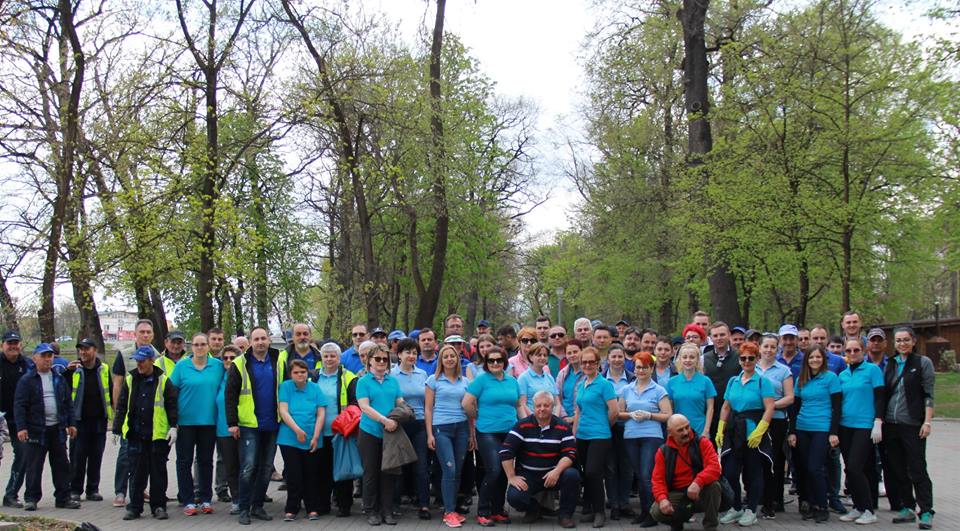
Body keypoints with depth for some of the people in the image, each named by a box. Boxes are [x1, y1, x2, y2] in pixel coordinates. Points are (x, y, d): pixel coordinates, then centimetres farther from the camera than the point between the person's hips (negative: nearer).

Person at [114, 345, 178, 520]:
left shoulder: (163, 380, -2)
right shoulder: (130, 379, 7)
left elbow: (172, 405, -1)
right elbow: (122, 406, 10)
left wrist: (173, 427, -7)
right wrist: (117, 429, 8)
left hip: (158, 434, -3)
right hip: (135, 435, 3)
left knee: (158, 472, 6)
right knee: (136, 473, 7)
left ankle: (159, 506, 14)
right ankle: (134, 507, 15)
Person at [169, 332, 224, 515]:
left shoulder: (218, 365, 3)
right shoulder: (181, 365, -1)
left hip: (209, 421, 1)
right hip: (186, 420, -1)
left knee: (206, 461, 9)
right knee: (184, 461, 3)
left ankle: (206, 500, 18)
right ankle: (187, 501, 10)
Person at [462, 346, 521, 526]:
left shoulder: (512, 381, 12)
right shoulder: (481, 380, -5)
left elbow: (518, 405, 20)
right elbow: (467, 403, -9)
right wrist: (479, 418, 1)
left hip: (510, 432, 5)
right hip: (488, 432, -5)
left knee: (504, 473, 9)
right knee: (493, 471, -13)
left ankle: (498, 510, 22)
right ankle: (482, 513, 0)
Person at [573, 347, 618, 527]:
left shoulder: (604, 384, -8)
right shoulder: (580, 385, 13)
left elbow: (613, 411, -11)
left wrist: (602, 425, 2)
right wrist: (574, 433, 13)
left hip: (599, 436, -7)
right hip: (582, 436, 7)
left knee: (593, 473, -12)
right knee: (586, 474, 10)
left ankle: (599, 511, 2)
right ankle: (588, 509, 19)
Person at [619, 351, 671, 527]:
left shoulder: (658, 391, 0)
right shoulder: (626, 390, 11)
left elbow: (668, 415, -4)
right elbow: (619, 413, 14)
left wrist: (648, 415, -15)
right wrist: (631, 415, -6)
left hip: (651, 436, -4)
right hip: (631, 437, 4)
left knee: (647, 476, -10)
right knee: (639, 476, 9)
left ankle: (652, 513, -2)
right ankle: (644, 511, 19)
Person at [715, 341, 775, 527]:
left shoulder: (763, 381, -4)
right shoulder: (733, 381, 11)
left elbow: (769, 409, -11)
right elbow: (725, 408, 15)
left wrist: (759, 432, -19)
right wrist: (720, 430, 6)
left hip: (754, 433, -5)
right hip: (733, 432, 5)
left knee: (753, 473, 4)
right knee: (729, 471, 3)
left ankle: (750, 510, 16)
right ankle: (735, 508, 18)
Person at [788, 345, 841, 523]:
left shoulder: (830, 377, -2)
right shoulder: (801, 380, 11)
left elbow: (836, 407, -4)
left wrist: (834, 433, -9)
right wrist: (792, 432, 9)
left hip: (822, 429, -5)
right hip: (802, 430, 5)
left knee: (815, 468, -10)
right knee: (804, 469, 5)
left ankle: (822, 508, 3)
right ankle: (810, 506, 15)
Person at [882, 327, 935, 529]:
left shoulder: (923, 362, -1)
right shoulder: (890, 364, 12)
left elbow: (928, 394, -4)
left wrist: (927, 422, -11)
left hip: (912, 424, -5)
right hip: (890, 423, 5)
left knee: (917, 470, -4)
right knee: (897, 470, 9)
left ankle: (926, 512, 1)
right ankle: (907, 508, 18)